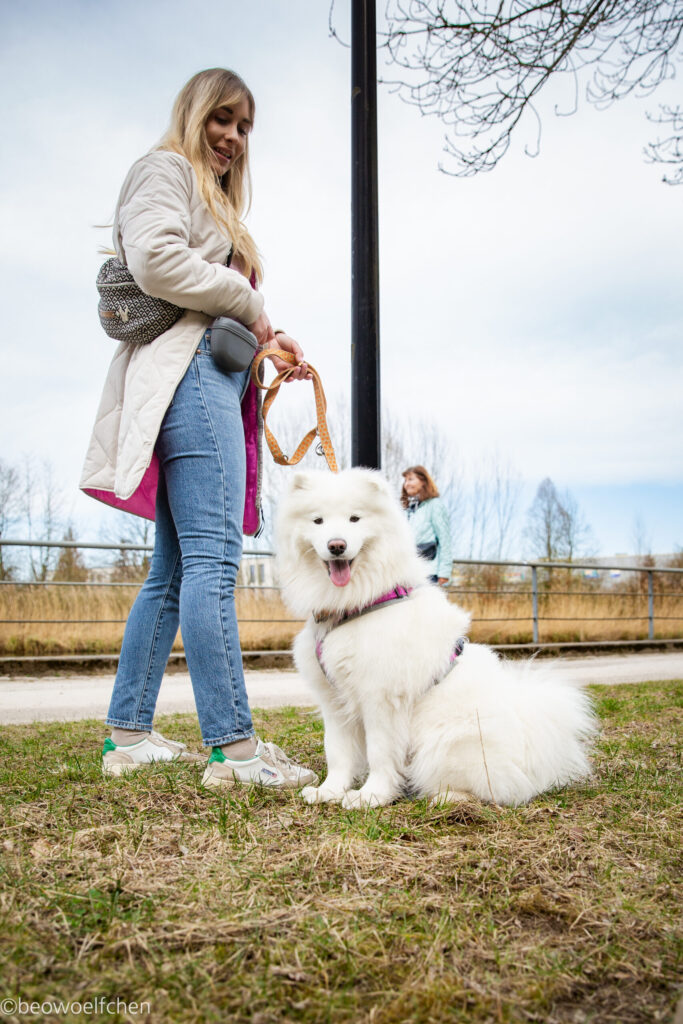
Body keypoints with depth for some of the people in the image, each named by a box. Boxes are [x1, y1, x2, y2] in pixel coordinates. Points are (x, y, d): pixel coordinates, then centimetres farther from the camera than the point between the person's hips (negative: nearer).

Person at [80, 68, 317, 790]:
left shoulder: (215, 200, 35)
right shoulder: (163, 169, 7)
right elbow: (157, 263, -13)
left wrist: (268, 339, 11)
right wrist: (245, 300, -4)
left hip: (212, 375, 10)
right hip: (185, 370, -10)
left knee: (175, 568, 6)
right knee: (212, 557, -18)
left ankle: (127, 734, 10)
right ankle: (233, 744, -20)